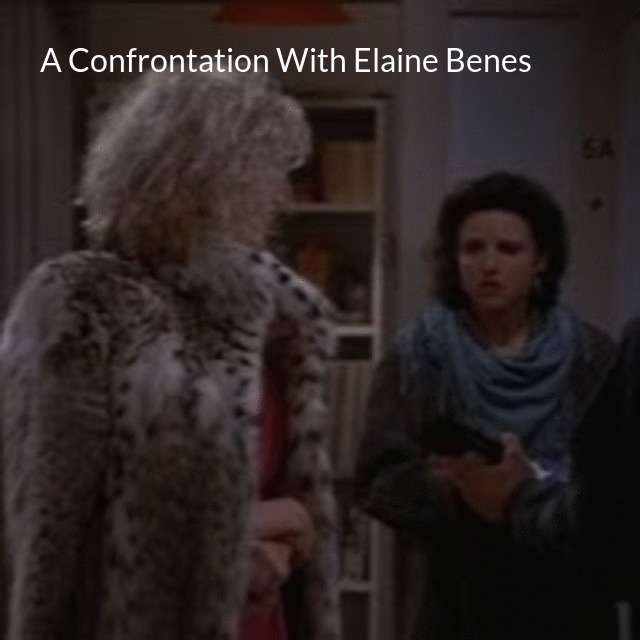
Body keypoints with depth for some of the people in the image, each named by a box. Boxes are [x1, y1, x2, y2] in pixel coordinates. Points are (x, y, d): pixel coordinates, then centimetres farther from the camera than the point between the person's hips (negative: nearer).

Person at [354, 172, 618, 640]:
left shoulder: (591, 355, 4)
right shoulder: (415, 356, 0)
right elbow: (380, 480, -4)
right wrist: (457, 486, -22)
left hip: (566, 593, 1)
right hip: (454, 597, -1)